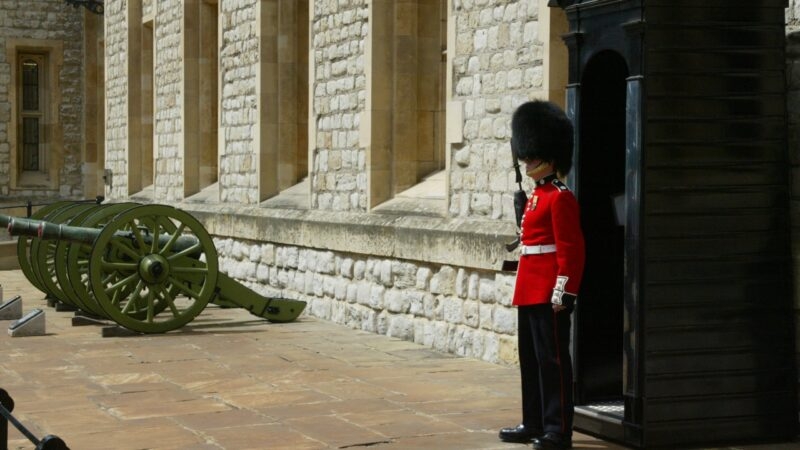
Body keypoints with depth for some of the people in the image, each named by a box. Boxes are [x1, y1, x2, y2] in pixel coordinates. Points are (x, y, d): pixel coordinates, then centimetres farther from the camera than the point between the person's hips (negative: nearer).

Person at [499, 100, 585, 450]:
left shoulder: (561, 198, -13)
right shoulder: (537, 196, 16)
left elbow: (571, 250, -17)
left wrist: (563, 293, -21)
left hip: (549, 295, -10)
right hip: (530, 292, 10)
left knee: (553, 359, -5)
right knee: (530, 358, 14)